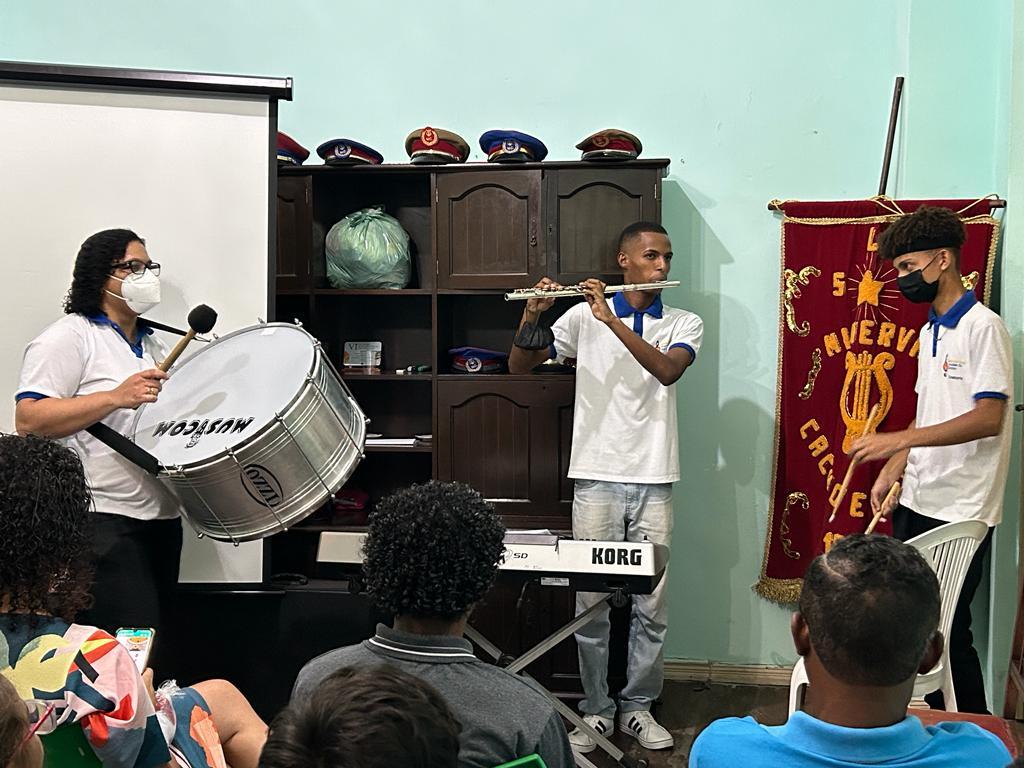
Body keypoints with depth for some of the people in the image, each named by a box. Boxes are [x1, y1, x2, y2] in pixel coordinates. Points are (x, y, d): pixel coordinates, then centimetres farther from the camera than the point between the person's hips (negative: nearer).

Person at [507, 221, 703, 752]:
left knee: (651, 603, 5)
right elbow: (518, 367, 2)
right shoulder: (583, 316, 4)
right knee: (592, 601, 4)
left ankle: (638, 707, 20)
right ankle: (597, 709, 17)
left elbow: (668, 370, -16)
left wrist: (611, 319, -22)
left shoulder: (684, 324, 6)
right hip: (596, 479, -1)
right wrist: (531, 317, -17)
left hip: (654, 483, 1)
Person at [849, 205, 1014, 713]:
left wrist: (898, 440, -25)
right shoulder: (929, 331, 15)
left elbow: (988, 419, -20)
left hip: (960, 511, -8)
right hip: (916, 502, 8)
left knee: (948, 631, -2)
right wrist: (891, 471, 10)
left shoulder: (983, 327, -12)